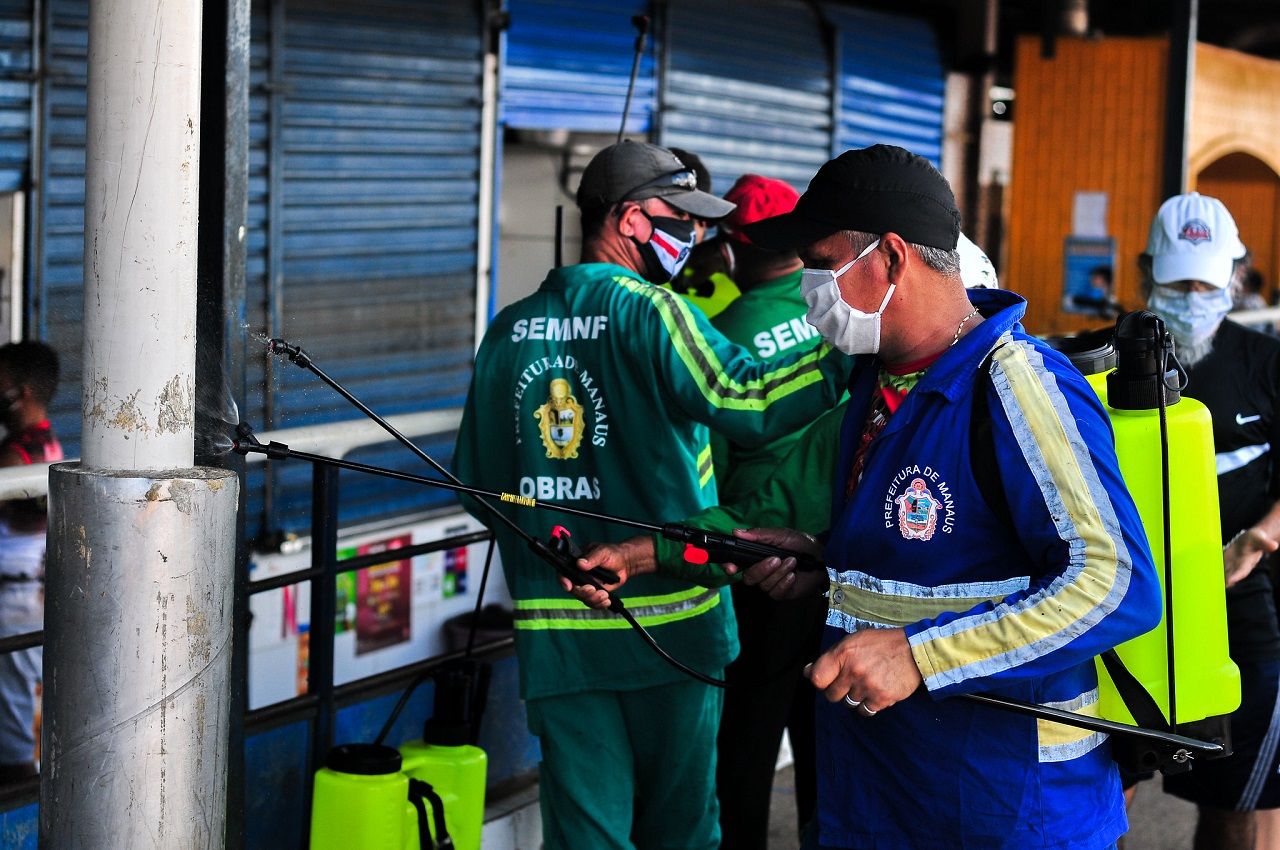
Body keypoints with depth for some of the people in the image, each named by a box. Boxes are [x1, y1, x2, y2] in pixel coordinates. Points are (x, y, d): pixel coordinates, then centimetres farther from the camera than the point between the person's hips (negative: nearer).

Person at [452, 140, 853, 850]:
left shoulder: (510, 330, 6)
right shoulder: (649, 311, -10)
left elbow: (477, 479, 11)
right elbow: (746, 403, -25)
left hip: (556, 630, 4)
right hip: (665, 622, -4)